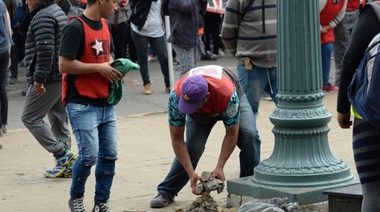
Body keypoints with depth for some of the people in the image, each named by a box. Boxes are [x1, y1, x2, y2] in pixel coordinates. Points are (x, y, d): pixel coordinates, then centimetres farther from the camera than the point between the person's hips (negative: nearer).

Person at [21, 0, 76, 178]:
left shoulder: (43, 17, -15)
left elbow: (45, 50, -24)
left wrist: (39, 78, -23)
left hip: (49, 78, -10)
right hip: (62, 76, 10)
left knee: (30, 117, -3)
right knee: (59, 119, 12)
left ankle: (62, 154, -8)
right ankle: (65, 165, 11)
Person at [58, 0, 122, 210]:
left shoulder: (105, 25, 11)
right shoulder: (75, 27, -15)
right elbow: (64, 65, -19)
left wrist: (114, 67, 3)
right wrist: (100, 68, -15)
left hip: (105, 103, 8)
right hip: (82, 105, -8)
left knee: (109, 154, 5)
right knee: (89, 155, -8)